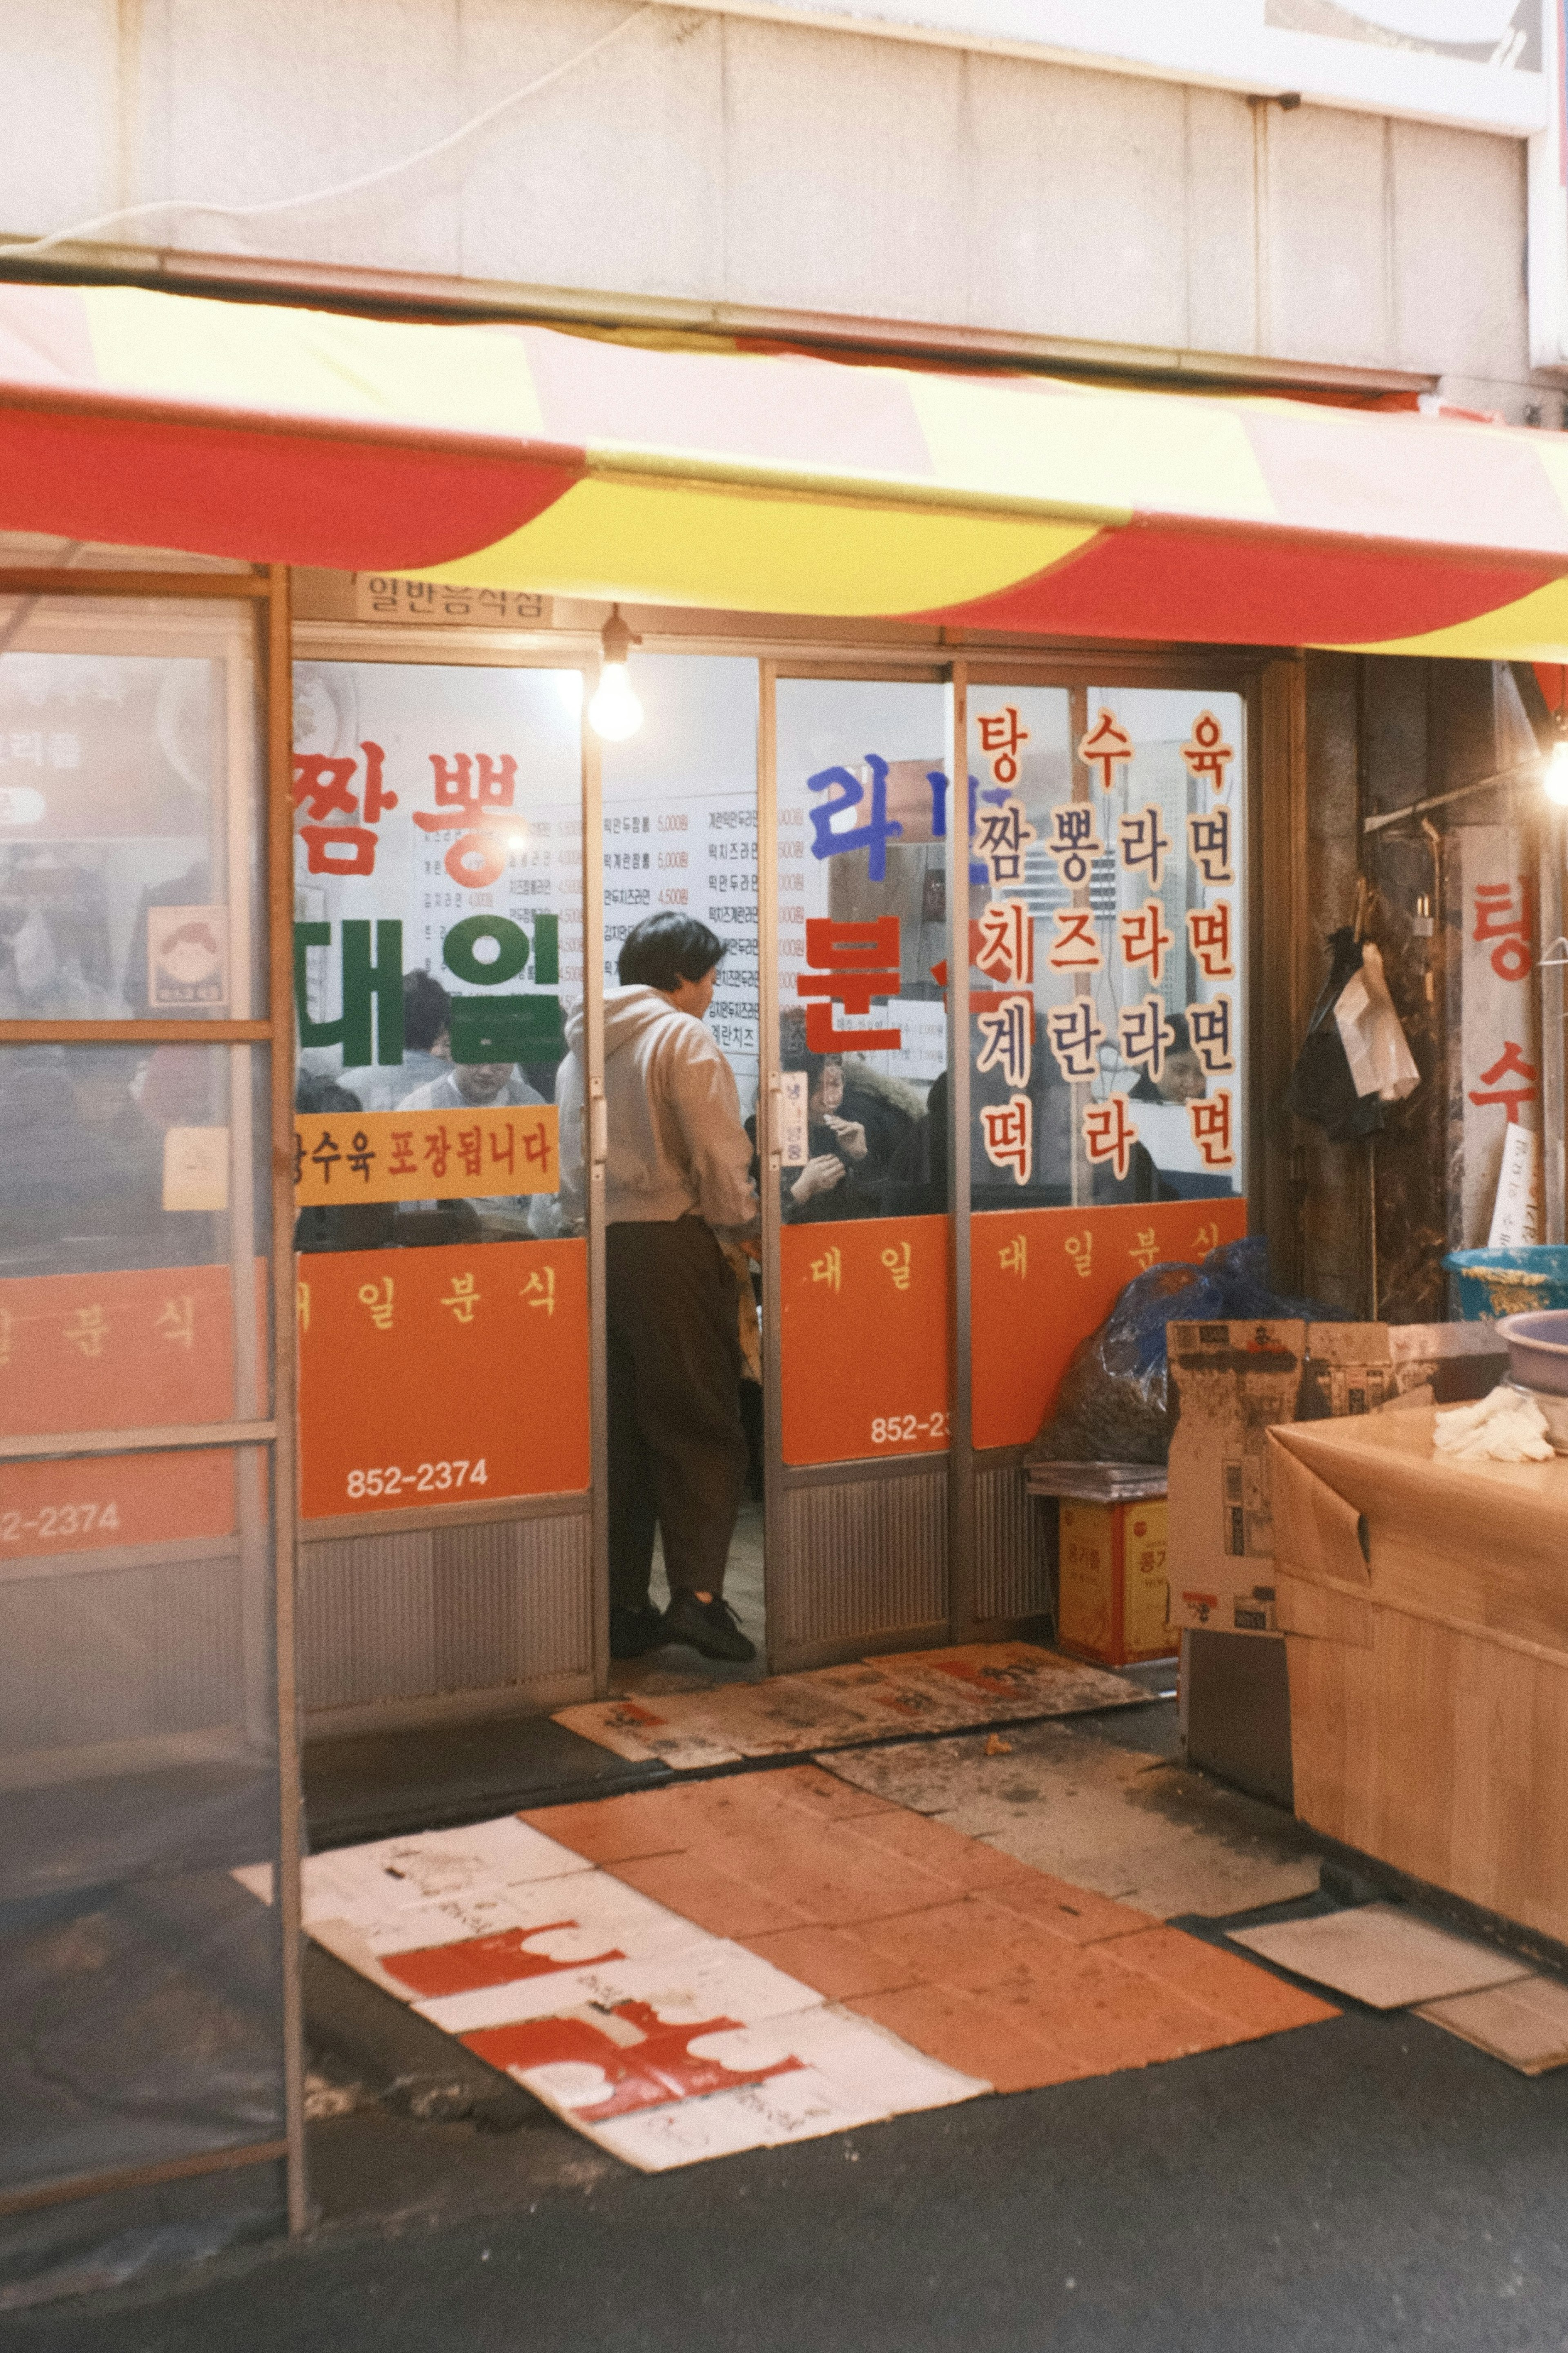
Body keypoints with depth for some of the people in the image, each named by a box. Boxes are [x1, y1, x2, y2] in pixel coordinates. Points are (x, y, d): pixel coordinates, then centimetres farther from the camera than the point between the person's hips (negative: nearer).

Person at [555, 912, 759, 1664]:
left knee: (619, 1433, 10)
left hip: (596, 1246, 6)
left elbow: (570, 1166, 16)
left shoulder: (582, 1050, 17)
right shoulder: (682, 1039, -5)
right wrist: (739, 1227, 2)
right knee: (701, 1429, -1)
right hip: (671, 1243, -6)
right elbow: (719, 1158, -11)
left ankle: (623, 1607, 11)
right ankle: (696, 1593, -11)